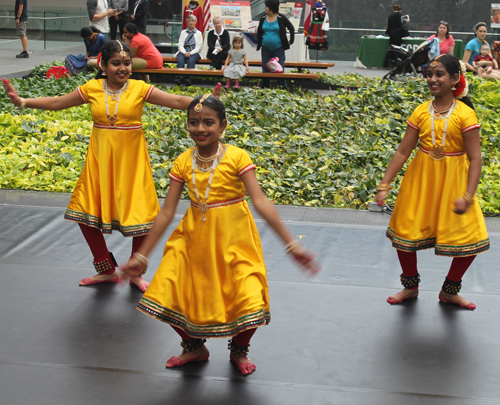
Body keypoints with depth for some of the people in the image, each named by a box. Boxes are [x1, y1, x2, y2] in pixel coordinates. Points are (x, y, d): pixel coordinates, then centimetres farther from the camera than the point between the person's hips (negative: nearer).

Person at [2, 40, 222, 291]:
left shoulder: (139, 89, -7)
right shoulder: (92, 89, -1)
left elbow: (177, 102, -13)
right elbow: (56, 103, 6)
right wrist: (21, 101, -2)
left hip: (130, 160, -2)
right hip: (100, 159, 2)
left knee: (141, 217, -1)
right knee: (85, 214, 5)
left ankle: (135, 273, 22)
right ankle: (107, 271, 24)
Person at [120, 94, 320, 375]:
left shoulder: (237, 157, -12)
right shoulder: (183, 162, -3)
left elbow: (261, 202, -17)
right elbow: (167, 212, 1)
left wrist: (291, 244, -24)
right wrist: (142, 255, 2)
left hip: (234, 240, -3)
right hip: (194, 239, 3)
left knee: (249, 300, -12)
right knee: (169, 297, 1)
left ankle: (239, 351, 23)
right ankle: (195, 347, 32)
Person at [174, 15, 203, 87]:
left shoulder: (198, 33, 17)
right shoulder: (183, 32, 22)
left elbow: (199, 46, 5)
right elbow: (180, 45, 10)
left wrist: (190, 53, -12)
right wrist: (185, 52, -11)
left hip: (194, 52, -1)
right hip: (183, 51, 1)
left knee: (191, 60, -35)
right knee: (180, 59, -33)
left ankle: (188, 78, -47)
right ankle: (178, 77, -45)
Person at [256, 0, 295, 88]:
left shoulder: (281, 18, -6)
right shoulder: (263, 18, 4)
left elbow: (291, 28, 5)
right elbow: (259, 31, 17)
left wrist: (291, 41, 3)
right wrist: (259, 43, 13)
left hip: (278, 49, -4)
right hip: (266, 49, 4)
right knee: (265, 70, 6)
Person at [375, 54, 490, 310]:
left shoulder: (465, 114, -13)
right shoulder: (421, 112, -4)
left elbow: (475, 158, -14)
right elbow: (402, 152, -3)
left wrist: (467, 196, -23)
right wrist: (384, 185, -7)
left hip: (453, 182, -2)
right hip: (420, 180, 2)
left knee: (471, 240, 0)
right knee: (404, 233, 8)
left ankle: (449, 291, 25)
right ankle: (410, 287, 32)